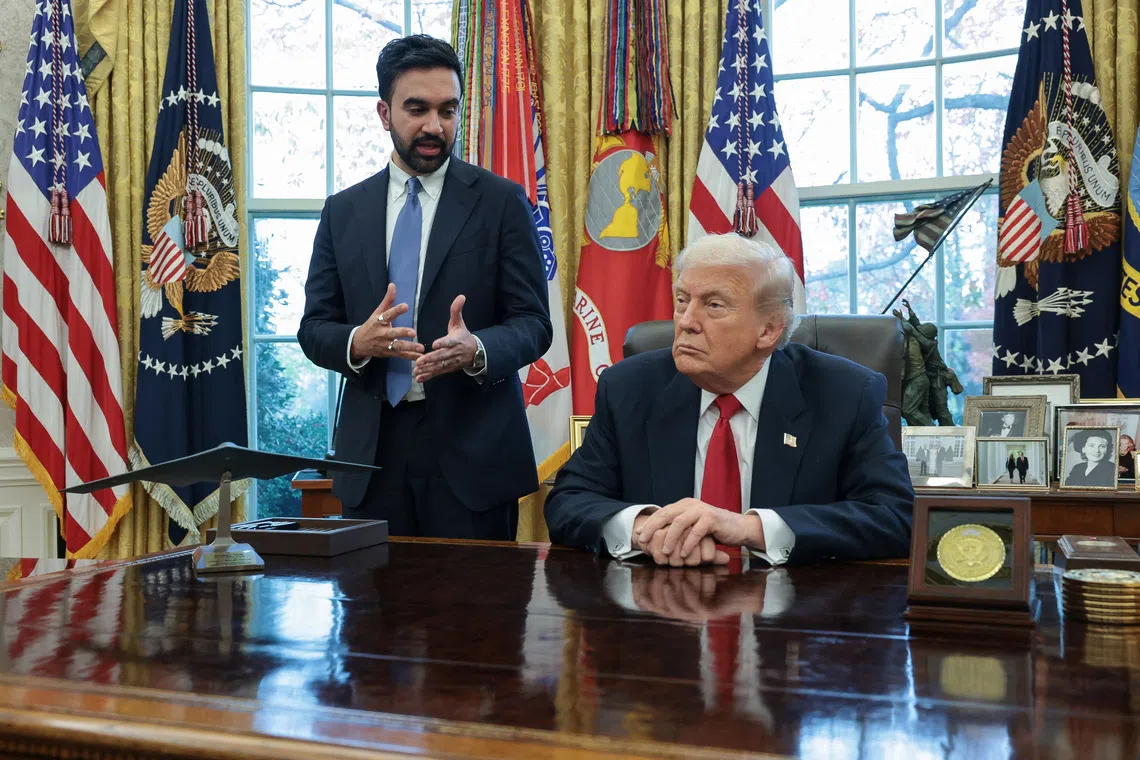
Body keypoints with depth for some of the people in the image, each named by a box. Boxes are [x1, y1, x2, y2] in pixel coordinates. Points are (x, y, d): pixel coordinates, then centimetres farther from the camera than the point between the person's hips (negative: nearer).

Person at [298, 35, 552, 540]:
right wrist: (357, 342, -15)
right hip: (371, 447, 3)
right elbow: (313, 328, 8)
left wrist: (475, 349, -24)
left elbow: (533, 323, -3)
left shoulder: (502, 202, 0)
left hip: (472, 449, -2)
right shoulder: (343, 211, 9)